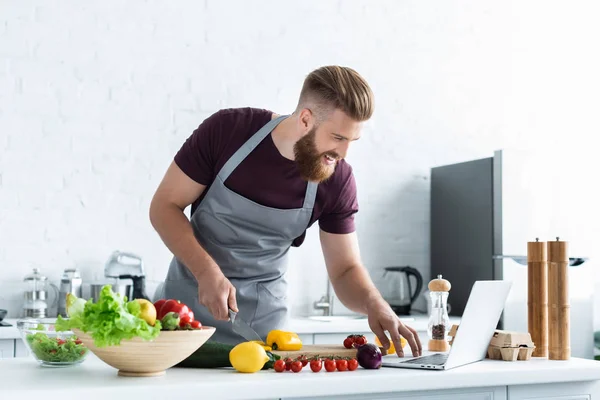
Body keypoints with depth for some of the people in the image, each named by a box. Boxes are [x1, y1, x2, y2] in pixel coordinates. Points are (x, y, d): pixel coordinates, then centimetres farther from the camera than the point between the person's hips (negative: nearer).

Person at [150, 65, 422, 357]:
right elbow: (164, 206, -13)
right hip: (188, 305, -1)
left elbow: (345, 269, -6)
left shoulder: (337, 180, -13)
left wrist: (374, 303, -27)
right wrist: (207, 272, -26)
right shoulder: (225, 130, -19)